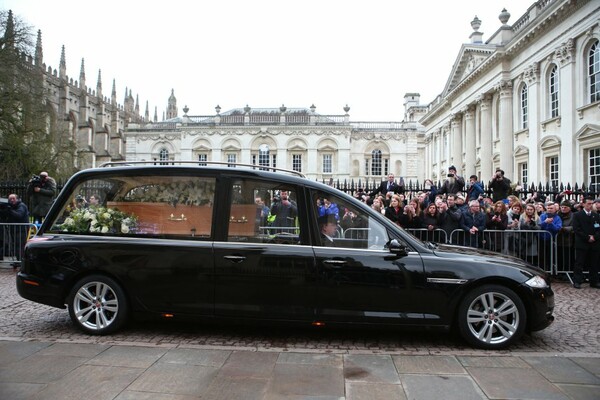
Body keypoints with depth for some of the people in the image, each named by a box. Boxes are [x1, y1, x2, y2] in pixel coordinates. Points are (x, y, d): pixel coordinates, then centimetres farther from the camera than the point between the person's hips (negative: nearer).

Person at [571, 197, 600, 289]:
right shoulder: (577, 215, 0)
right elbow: (576, 229, -9)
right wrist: (587, 237, -14)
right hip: (582, 243, -4)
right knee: (579, 264, -1)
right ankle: (577, 282, 2)